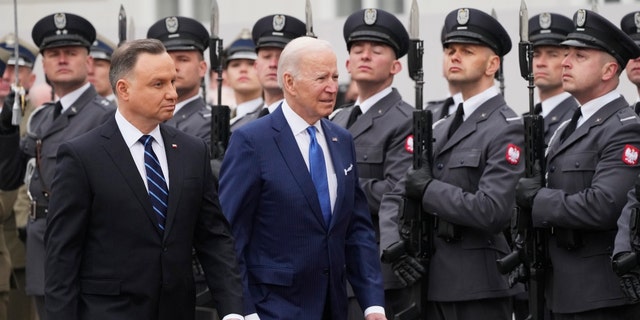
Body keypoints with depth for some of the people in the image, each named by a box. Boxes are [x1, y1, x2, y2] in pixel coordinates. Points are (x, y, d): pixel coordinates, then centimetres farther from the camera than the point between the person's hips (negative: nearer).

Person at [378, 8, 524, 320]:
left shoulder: (506, 128, -8)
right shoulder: (441, 129, 18)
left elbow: (492, 210, -21)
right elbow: (395, 198, 16)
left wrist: (428, 190, -13)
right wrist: (393, 244, -3)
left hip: (479, 291, -8)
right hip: (435, 284, 8)